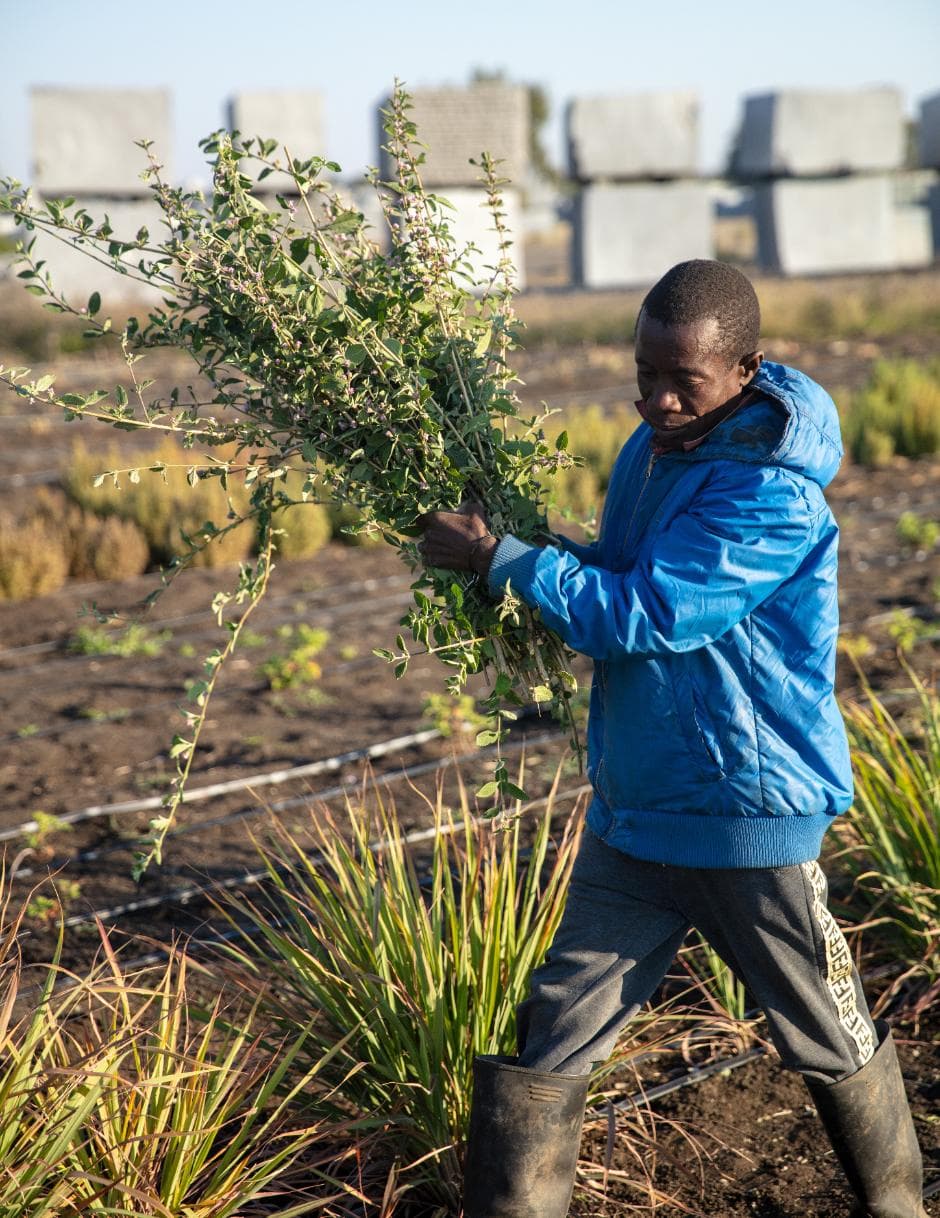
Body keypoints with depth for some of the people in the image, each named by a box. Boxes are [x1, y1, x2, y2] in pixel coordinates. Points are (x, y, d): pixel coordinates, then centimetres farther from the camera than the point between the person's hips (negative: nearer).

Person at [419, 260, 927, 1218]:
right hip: (631, 812, 7)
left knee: (831, 1044, 14)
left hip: (746, 817, -7)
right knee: (553, 1037, 4)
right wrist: (535, 557, -1)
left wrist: (504, 559, -18)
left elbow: (644, 616, -25)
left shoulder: (771, 496, -22)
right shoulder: (652, 445, 4)